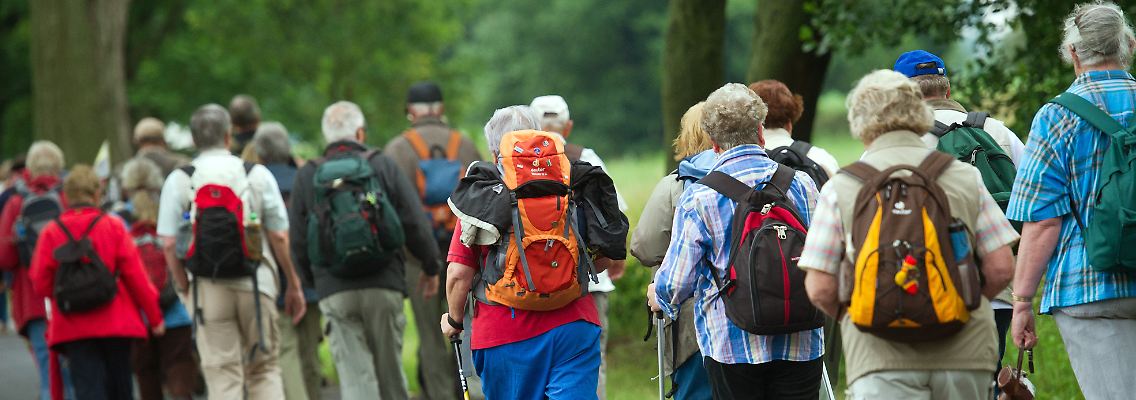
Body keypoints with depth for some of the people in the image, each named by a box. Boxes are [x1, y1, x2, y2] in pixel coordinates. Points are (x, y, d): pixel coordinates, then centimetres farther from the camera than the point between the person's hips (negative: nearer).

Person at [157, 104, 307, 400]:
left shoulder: (178, 181, 0)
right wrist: (293, 284, 11)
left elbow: (169, 244, -5)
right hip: (256, 285, 1)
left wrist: (184, 288, 7)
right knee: (264, 369, 13)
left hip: (209, 288, -1)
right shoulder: (257, 175, 2)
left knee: (222, 376, 2)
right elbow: (279, 237, 1)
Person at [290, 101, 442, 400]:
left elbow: (299, 241, 7)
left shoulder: (307, 176, 6)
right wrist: (431, 267, 16)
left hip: (334, 293, 0)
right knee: (390, 372, 13)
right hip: (384, 286, 0)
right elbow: (415, 224, 1)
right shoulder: (383, 166, 3)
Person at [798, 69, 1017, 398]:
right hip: (964, 353, 2)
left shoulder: (841, 188, 2)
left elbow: (820, 290, -1)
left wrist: (849, 316, 21)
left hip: (882, 356, -2)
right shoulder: (964, 176, 7)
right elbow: (1000, 268, 3)